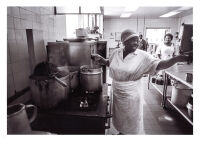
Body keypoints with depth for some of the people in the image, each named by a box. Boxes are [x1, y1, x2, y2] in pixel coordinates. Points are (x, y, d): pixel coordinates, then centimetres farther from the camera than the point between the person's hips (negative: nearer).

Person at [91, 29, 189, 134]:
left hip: (131, 95, -4)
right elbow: (108, 63, 14)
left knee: (132, 121, 16)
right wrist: (100, 59, -3)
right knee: (119, 118, 26)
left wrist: (177, 58, -34)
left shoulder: (143, 56, -14)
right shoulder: (116, 52, -3)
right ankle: (121, 132, 53)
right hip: (116, 93, 4)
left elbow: (159, 65, -20)